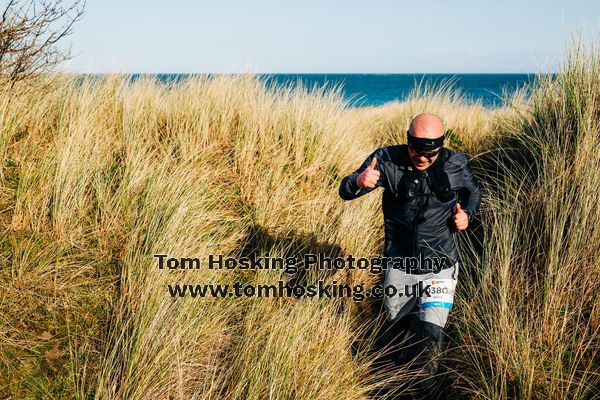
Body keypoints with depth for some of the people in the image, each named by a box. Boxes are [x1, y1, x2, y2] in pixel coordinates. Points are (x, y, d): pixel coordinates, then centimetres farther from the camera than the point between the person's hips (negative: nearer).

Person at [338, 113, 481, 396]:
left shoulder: (455, 164, -10)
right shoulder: (387, 160, -15)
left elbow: (473, 191, 12)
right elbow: (345, 191, -15)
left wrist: (467, 214, -9)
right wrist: (359, 182, -38)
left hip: (439, 266, -1)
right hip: (399, 265, 2)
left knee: (430, 337, -9)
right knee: (397, 320, 22)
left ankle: (425, 365, 27)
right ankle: (413, 347, 59)